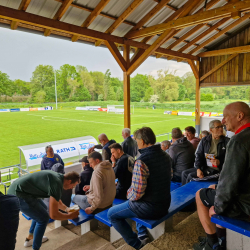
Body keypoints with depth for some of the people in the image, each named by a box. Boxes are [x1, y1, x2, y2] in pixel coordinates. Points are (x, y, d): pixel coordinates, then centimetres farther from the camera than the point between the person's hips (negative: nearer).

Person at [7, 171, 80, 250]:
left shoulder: (57, 176, 7)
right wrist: (70, 216, -4)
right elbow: (53, 215, -19)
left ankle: (30, 237, 39)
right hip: (18, 196, -10)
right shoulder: (57, 184, -22)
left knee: (42, 209, 23)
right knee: (43, 218, 0)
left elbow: (56, 200, 25)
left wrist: (67, 209, 14)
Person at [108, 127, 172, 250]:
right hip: (165, 205, 8)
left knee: (112, 214, 12)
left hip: (150, 208, -8)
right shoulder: (165, 155, -1)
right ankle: (142, 234, 32)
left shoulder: (141, 161, -27)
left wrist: (128, 193, -3)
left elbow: (136, 194, -27)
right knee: (133, 203, 35)